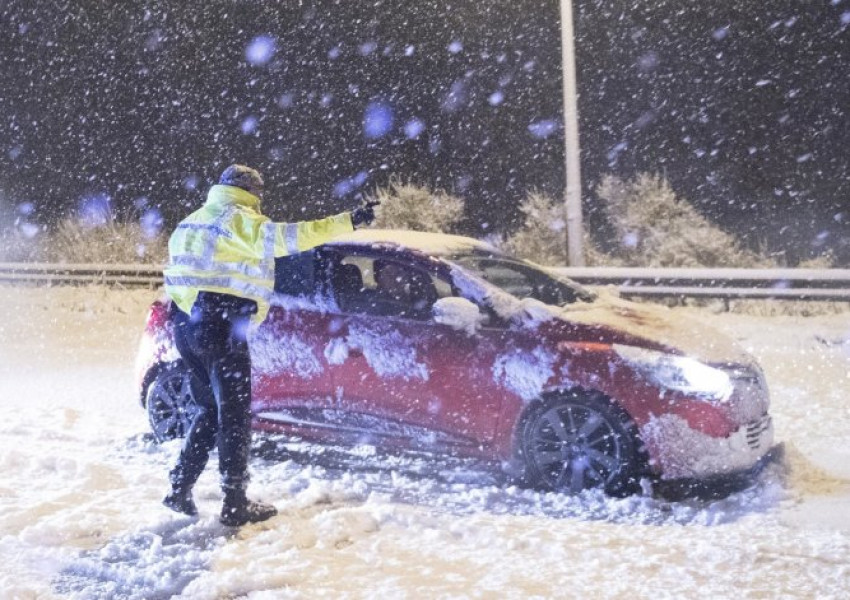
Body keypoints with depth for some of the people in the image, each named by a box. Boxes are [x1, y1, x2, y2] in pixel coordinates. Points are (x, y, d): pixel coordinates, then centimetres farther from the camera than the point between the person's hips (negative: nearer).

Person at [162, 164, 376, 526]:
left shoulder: (191, 223, 23)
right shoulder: (237, 219, -6)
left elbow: (180, 272, 26)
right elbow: (284, 237, -20)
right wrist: (348, 222, -22)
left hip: (185, 324, 9)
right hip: (219, 324, -9)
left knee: (210, 409, 18)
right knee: (235, 414, -2)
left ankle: (179, 490, 18)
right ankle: (235, 504, 1)